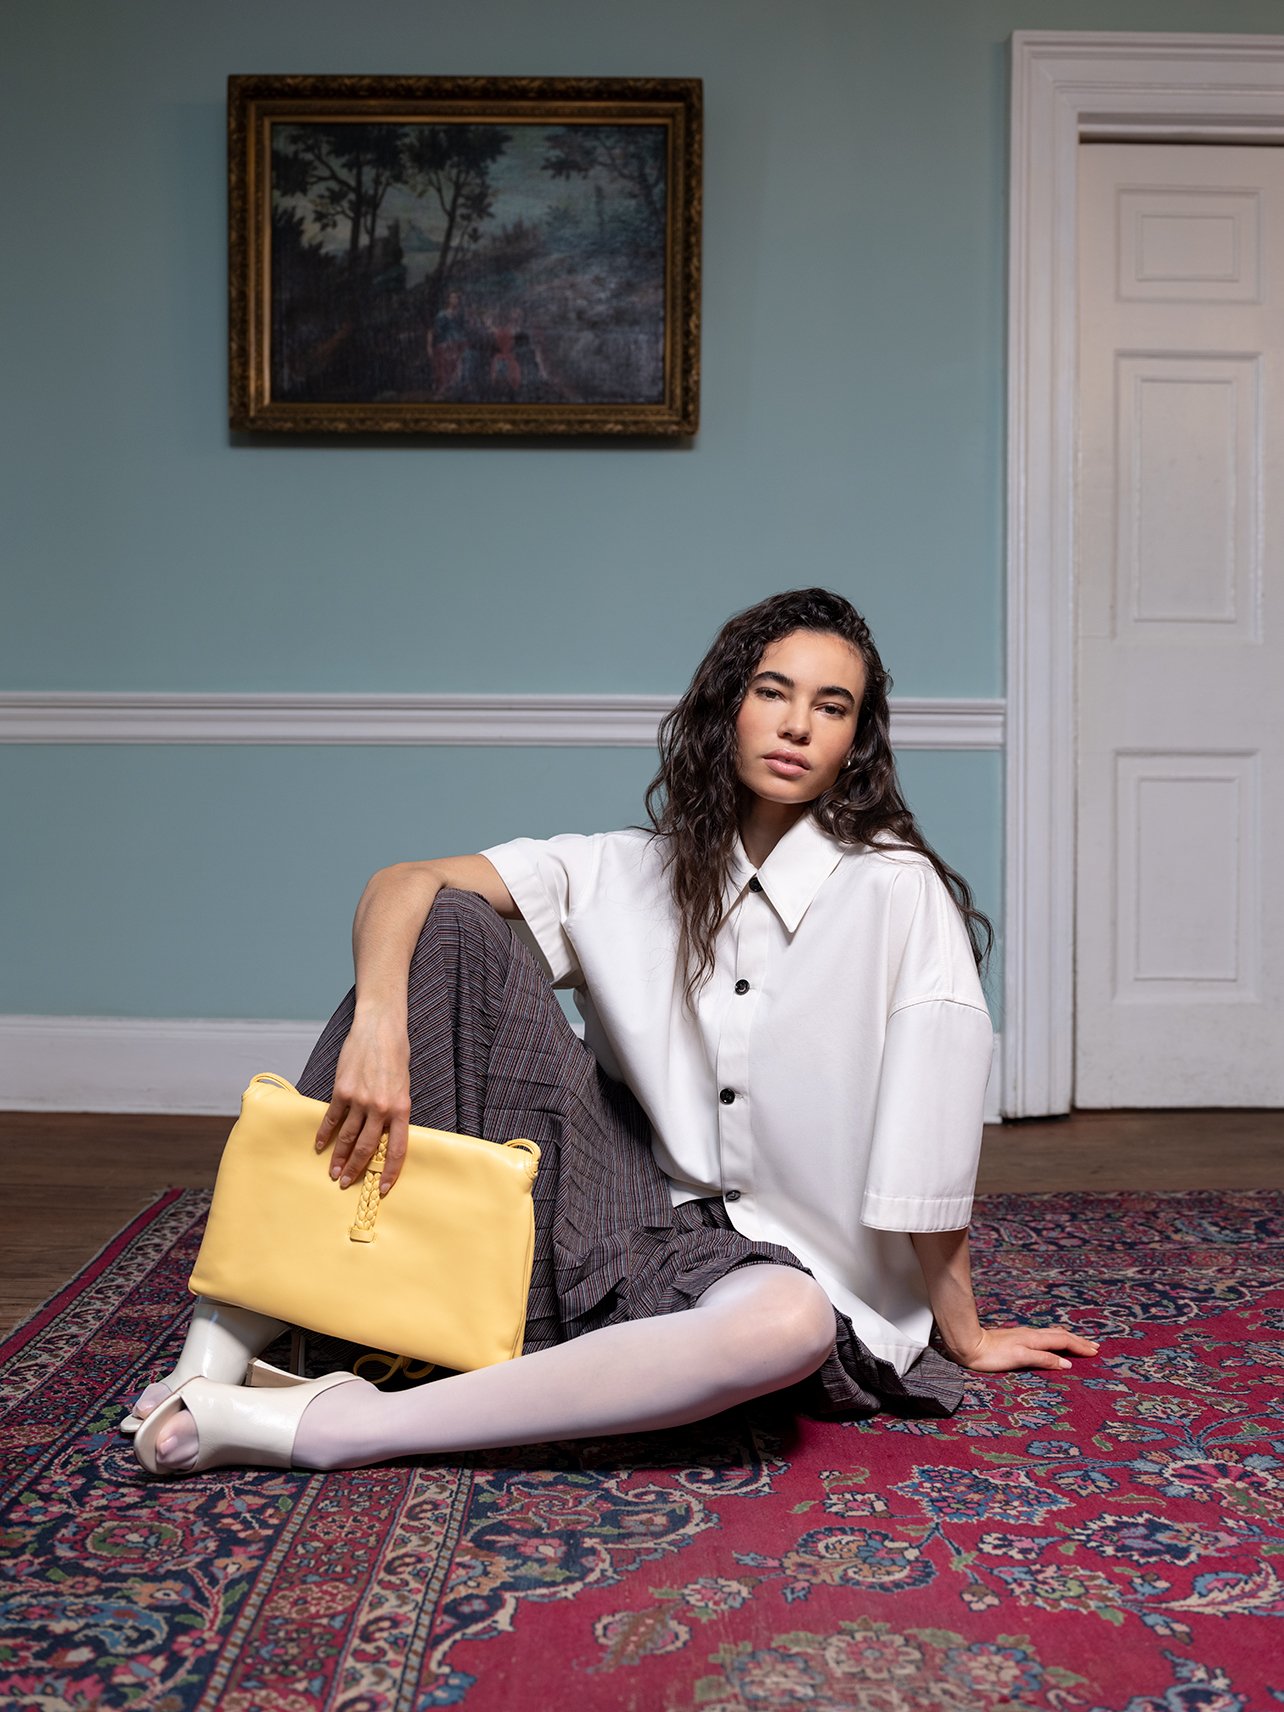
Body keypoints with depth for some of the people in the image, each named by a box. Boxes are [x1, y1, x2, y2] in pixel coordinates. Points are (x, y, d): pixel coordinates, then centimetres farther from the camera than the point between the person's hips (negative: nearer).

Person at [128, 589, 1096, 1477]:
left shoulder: (896, 890, -11)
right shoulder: (639, 871, 2)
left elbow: (932, 1146, -11)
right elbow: (401, 887, -7)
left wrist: (961, 1333, -7)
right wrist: (377, 1027, -26)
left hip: (775, 1262, -3)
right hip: (627, 1212, 3)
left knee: (789, 1327, -42)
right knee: (447, 928, -11)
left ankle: (326, 1428, -31)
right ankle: (230, 1340, -14)